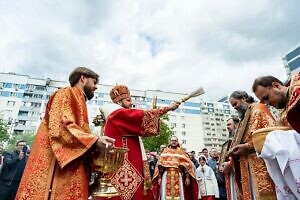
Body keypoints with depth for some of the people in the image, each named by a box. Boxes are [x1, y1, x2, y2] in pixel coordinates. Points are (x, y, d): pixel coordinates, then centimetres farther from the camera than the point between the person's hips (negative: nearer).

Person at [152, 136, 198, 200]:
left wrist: (187, 177, -4)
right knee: (167, 194, -2)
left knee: (178, 194, -3)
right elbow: (160, 165, 7)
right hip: (166, 176, 1)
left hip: (178, 177, 0)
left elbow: (187, 165, 4)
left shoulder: (181, 152, 10)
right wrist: (159, 177, 0)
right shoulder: (165, 151, 12)